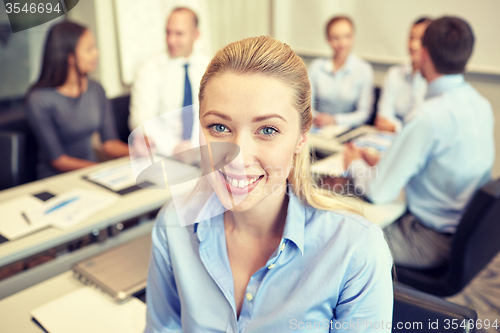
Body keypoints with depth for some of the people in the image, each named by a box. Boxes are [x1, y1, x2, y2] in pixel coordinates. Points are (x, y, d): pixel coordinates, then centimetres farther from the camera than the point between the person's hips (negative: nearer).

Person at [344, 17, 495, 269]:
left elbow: (379, 192, -22)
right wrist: (381, 161, 9)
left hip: (433, 243, -8)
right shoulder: (481, 105, 0)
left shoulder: (429, 116, -28)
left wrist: (355, 163, -1)